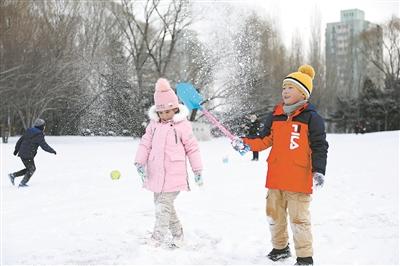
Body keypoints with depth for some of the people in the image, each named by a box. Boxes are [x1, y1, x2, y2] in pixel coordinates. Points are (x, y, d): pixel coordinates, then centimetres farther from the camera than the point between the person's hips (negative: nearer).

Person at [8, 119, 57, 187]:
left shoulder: (28, 131, 11)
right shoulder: (39, 135, -13)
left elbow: (20, 140, 16)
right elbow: (44, 146, -13)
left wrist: (16, 149, 25)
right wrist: (53, 151, 0)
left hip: (22, 153, 8)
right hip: (28, 155, -8)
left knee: (29, 169, 20)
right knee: (32, 169, 8)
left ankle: (13, 175, 17)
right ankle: (22, 183, 6)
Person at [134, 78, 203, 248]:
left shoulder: (182, 125, -4)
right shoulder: (154, 125, 9)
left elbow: (192, 148, 0)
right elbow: (145, 144, 5)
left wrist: (197, 170, 2)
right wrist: (140, 162, -10)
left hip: (173, 175, -6)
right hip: (156, 174, 6)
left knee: (163, 205, -12)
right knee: (161, 204, 14)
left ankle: (157, 239, -5)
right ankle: (177, 234, 30)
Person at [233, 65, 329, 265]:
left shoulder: (311, 118, -6)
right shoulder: (275, 116, 9)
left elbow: (319, 147, -7)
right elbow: (264, 140, 13)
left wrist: (318, 171, -16)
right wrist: (246, 143, -3)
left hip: (299, 179, -6)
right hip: (275, 178, 6)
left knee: (299, 219, -1)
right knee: (274, 215, 17)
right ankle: (280, 248, 37)